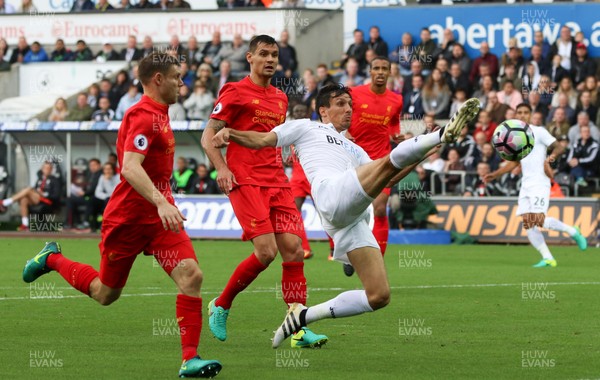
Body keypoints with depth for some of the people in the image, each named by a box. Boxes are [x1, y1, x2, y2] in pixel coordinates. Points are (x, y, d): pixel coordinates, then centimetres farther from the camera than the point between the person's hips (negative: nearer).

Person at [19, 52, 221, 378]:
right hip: (128, 217, -8)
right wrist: (160, 202, -42)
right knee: (105, 294, 10)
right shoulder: (143, 116, -18)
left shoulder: (158, 114, 13)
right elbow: (130, 168, -32)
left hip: (159, 214, 8)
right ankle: (52, 259, 36)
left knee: (191, 276, -14)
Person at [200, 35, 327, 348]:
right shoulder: (235, 92, -1)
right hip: (245, 181, -6)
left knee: (293, 249, -6)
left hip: (277, 183, 6)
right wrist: (221, 168, -17)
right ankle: (220, 306, 4)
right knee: (265, 252, -17)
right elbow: (208, 136, -3)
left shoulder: (280, 99, 19)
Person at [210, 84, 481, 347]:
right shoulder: (306, 128, 24)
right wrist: (229, 133, -5)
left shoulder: (354, 150, 40)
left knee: (379, 296, -5)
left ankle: (302, 316, 1)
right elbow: (261, 140, 14)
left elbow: (388, 179, 30)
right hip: (331, 191, -7)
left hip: (354, 219, 7)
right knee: (390, 160, -30)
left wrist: (420, 156, 19)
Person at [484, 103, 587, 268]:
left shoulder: (538, 132, -3)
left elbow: (559, 147, -9)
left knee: (538, 220, -19)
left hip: (540, 183, -7)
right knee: (527, 223, -4)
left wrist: (553, 155, -31)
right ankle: (548, 258, 0)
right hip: (525, 185, 7)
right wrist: (495, 174, 21)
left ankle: (573, 232, 3)